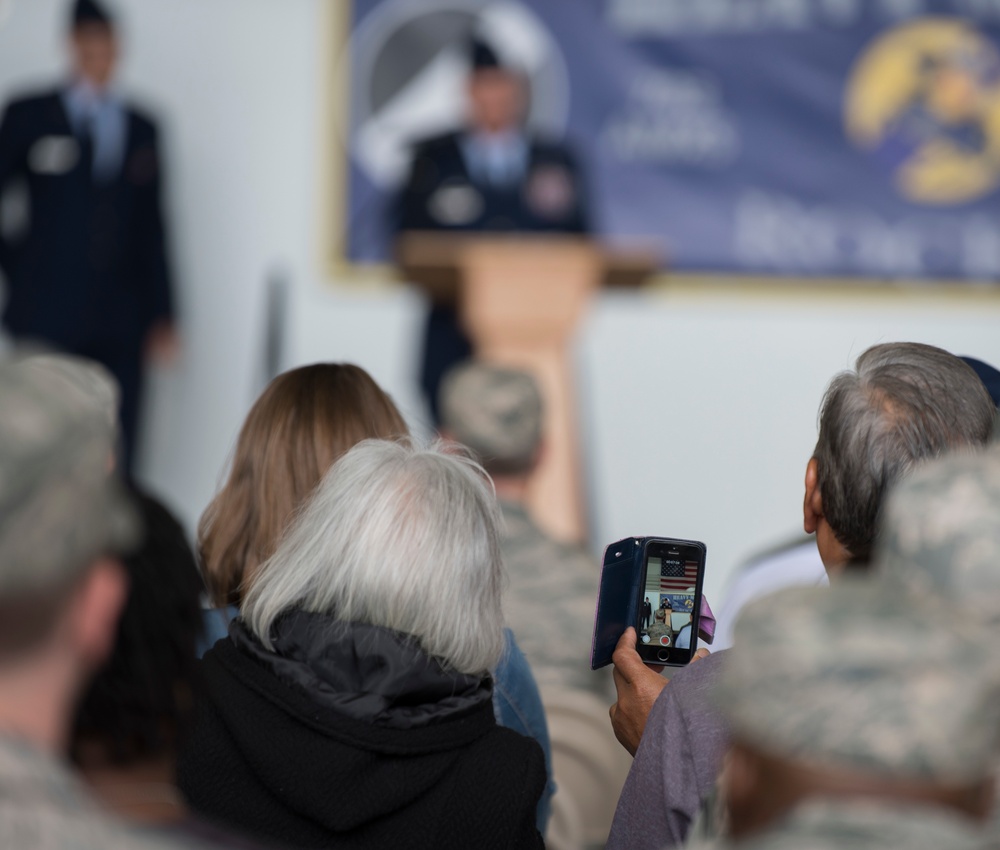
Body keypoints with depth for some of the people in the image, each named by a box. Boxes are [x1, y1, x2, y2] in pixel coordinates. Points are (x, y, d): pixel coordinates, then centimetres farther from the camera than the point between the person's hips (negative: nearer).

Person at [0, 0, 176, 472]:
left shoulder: (141, 127, 13)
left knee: (116, 456, -2)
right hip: (49, 318, -2)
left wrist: (161, 315, 10)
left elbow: (151, 227, 14)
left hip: (120, 325, 2)